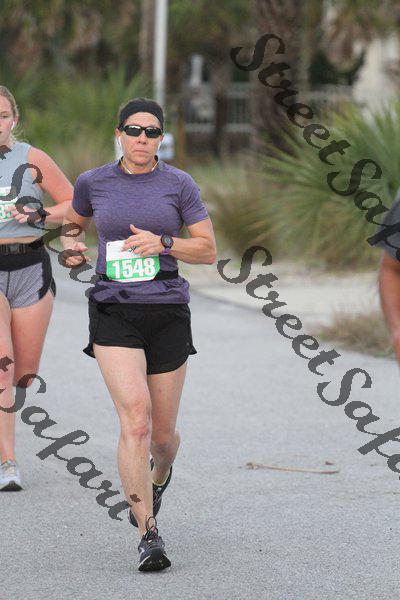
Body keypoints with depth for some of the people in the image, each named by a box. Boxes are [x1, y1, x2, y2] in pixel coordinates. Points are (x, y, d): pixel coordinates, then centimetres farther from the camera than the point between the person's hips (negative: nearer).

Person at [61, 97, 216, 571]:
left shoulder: (179, 184, 1)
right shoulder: (93, 183, 5)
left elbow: (208, 251, 2)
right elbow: (74, 221, 25)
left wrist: (161, 243, -14)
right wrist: (72, 246, 3)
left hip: (168, 313, 1)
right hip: (114, 314, -1)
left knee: (162, 435, 8)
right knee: (135, 417, -20)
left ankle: (159, 476, 47)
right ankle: (149, 535, -19)